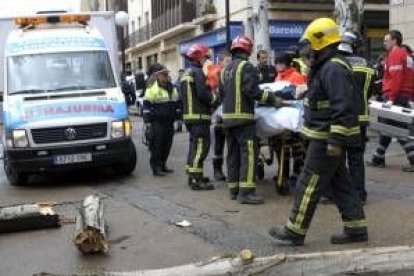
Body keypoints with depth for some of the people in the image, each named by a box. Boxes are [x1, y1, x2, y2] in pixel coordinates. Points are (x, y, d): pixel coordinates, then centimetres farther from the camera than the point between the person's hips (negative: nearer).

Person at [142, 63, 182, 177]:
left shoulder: (172, 89, 14)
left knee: (167, 146, 11)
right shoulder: (152, 89, -7)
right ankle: (156, 168, 2)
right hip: (157, 123, -7)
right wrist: (147, 123, -13)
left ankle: (162, 165, 23)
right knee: (156, 146, -4)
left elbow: (177, 104, 26)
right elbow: (146, 106, -10)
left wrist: (178, 114, 19)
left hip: (169, 122, 7)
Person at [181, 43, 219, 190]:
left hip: (189, 114, 10)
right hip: (199, 115, -10)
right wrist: (215, 100, -4)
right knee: (201, 147, -9)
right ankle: (196, 180, -9)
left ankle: (193, 176, 23)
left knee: (194, 145, 16)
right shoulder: (198, 72, -12)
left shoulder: (187, 73, 19)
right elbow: (203, 94, -21)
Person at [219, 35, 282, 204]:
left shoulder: (225, 70, 14)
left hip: (227, 116, 8)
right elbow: (251, 91, -18)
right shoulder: (246, 66, -9)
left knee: (233, 153, 12)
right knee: (248, 154, -8)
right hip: (243, 117, -8)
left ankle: (234, 189, 17)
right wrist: (272, 99, -12)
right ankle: (246, 192, -12)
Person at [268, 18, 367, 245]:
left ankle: (294, 232, 8)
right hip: (328, 136, 11)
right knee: (340, 183, 14)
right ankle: (356, 229, 21)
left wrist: (336, 140, -27)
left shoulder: (333, 68, -20)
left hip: (327, 139, -11)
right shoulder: (326, 65, 14)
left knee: (308, 185, -2)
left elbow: (343, 107, -27)